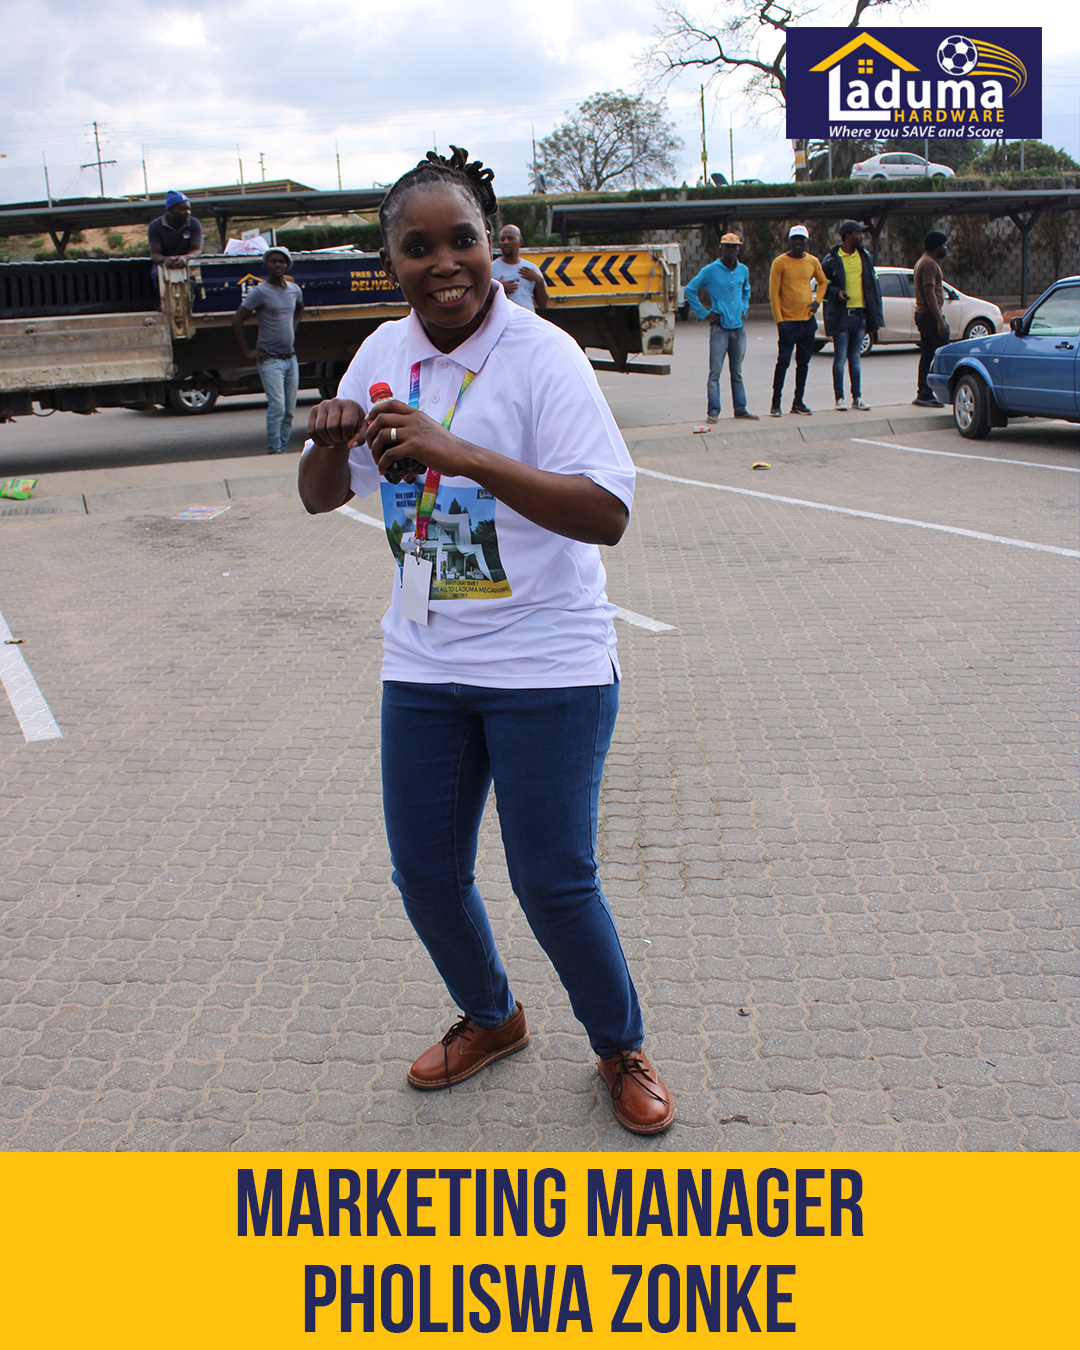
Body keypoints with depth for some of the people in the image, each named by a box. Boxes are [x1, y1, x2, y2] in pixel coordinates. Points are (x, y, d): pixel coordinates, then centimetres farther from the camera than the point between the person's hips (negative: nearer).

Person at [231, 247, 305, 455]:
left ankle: (283, 448, 14)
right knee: (277, 407, -16)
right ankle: (274, 451, -11)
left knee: (289, 410, 5)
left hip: (291, 358, 6)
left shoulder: (294, 289, 9)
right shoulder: (260, 292, -8)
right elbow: (237, 320, -7)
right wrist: (247, 352, -8)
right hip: (270, 360, -6)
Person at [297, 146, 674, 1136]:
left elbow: (608, 515, -25)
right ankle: (491, 1018, 41)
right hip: (424, 666, 6)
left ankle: (622, 1050, 27)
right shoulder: (385, 354, 4)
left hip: (547, 666, -6)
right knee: (425, 872, 13)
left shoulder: (542, 356, -14)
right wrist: (330, 441, -13)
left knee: (553, 882, 0)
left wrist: (458, 452, -34)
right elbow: (322, 498, 11)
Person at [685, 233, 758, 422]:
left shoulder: (743, 270, 10)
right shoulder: (710, 271, -4)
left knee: (737, 372, 10)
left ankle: (740, 409, 15)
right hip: (719, 327, -4)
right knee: (715, 371, -7)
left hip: (739, 328, 4)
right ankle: (713, 411, -4)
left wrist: (744, 309, 16)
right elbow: (690, 290, 2)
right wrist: (704, 313, -1)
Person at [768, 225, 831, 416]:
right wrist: (779, 319, -11)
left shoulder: (813, 262, 8)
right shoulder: (780, 262, -5)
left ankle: (798, 401, 14)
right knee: (783, 361, -5)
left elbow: (823, 282, 24)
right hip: (788, 321, -4)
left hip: (808, 320, 4)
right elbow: (774, 293, -5)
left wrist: (817, 301, 6)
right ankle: (776, 402, 2)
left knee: (803, 362, 7)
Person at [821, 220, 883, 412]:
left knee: (855, 357, 9)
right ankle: (839, 398, 3)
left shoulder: (864, 257, 12)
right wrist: (836, 293, -18)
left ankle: (857, 397, 13)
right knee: (840, 357, -3)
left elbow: (873, 284, 14)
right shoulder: (831, 260, -2)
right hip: (841, 315, -4)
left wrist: (875, 315, 8)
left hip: (860, 314, 4)